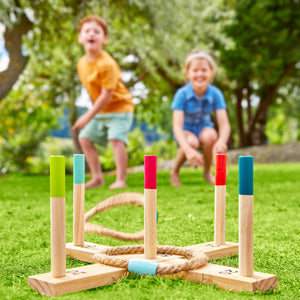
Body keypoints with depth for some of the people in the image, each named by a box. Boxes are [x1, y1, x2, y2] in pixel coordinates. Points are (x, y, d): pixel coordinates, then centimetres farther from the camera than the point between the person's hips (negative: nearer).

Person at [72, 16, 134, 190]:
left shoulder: (106, 64, -24)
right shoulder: (82, 64, 1)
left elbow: (106, 95, -25)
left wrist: (88, 116, -21)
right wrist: (91, 113, 8)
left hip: (119, 107, -8)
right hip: (100, 110, 9)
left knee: (116, 139, -22)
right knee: (85, 138, 7)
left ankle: (121, 180, -14)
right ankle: (97, 177, 15)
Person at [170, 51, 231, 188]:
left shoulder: (215, 94, -17)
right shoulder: (182, 94, -22)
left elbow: (224, 124, -24)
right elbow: (177, 126, -31)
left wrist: (222, 141, -48)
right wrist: (188, 149, -50)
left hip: (204, 128, 2)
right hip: (185, 131, -2)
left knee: (210, 135, -33)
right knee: (192, 142, -36)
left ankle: (207, 172, -3)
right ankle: (174, 171, -5)